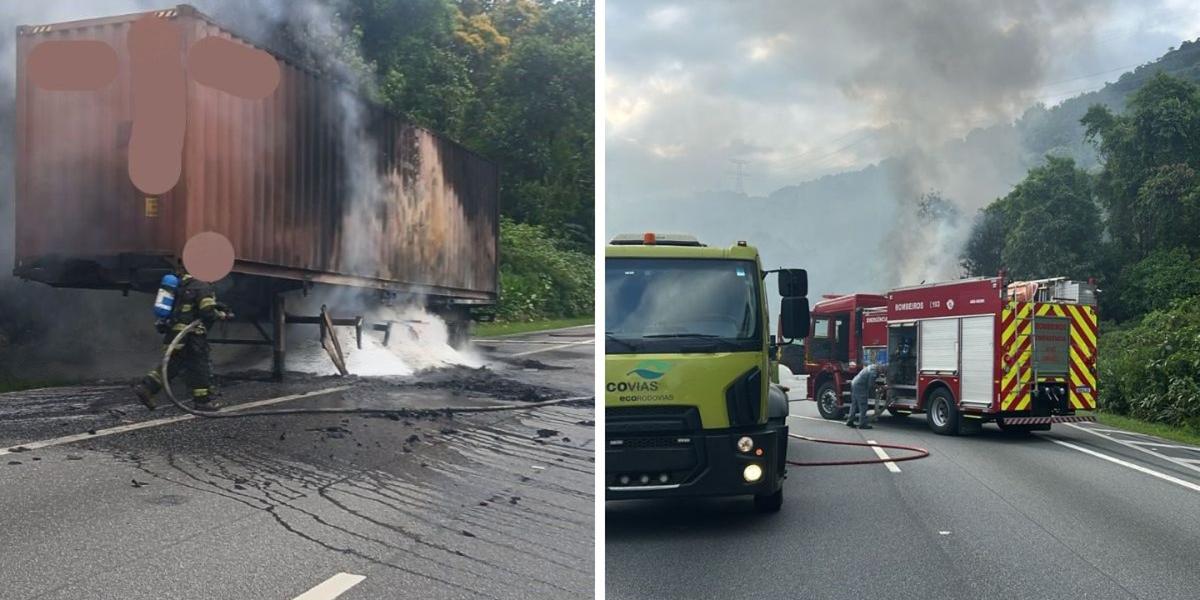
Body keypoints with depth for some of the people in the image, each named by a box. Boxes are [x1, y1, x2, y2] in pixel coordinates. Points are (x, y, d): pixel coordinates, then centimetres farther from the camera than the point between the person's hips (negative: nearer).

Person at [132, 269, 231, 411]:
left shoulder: (180, 287, 15)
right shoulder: (203, 288, -11)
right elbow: (208, 312, -18)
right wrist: (221, 315, -2)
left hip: (173, 333, 8)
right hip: (191, 335, -8)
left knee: (172, 364, 15)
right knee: (200, 366, 3)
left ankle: (146, 387, 6)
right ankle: (203, 400, 9)